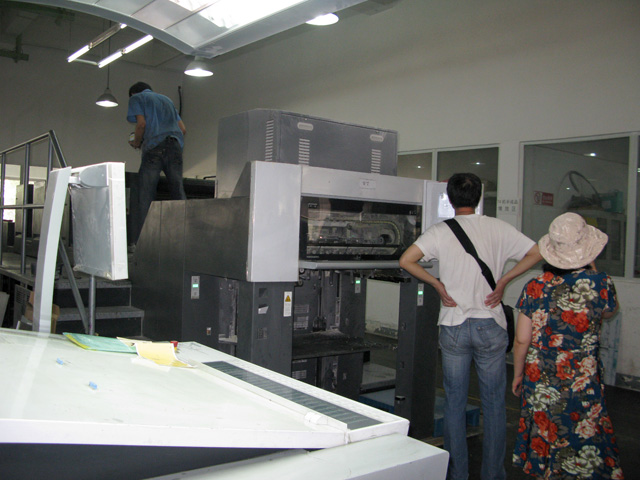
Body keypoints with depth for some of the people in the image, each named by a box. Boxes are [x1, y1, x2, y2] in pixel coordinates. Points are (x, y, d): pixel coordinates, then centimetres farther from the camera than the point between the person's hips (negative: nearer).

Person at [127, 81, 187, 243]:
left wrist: (136, 143, 11)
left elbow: (141, 123, -3)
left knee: (145, 196, -5)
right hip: (175, 147, 5)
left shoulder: (136, 98, 14)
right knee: (178, 193, 4)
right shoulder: (166, 99, 31)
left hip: (154, 148, -5)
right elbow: (183, 129, 21)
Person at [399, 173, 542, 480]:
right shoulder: (498, 228, -2)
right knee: (494, 403, 12)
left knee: (454, 402, 11)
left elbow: (406, 261, -15)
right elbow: (535, 253, -4)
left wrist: (437, 284, -4)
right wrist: (503, 281, -2)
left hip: (453, 326, 0)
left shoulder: (440, 231, -5)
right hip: (491, 326, 0)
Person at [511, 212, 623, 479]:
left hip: (539, 383, 2)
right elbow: (610, 310, 12)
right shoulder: (600, 284, -13)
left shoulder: (534, 288, -9)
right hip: (582, 384, -1)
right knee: (585, 447, 11)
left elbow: (521, 340, -5)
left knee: (543, 441, 15)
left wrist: (517, 374, 10)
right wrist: (590, 268, 10)